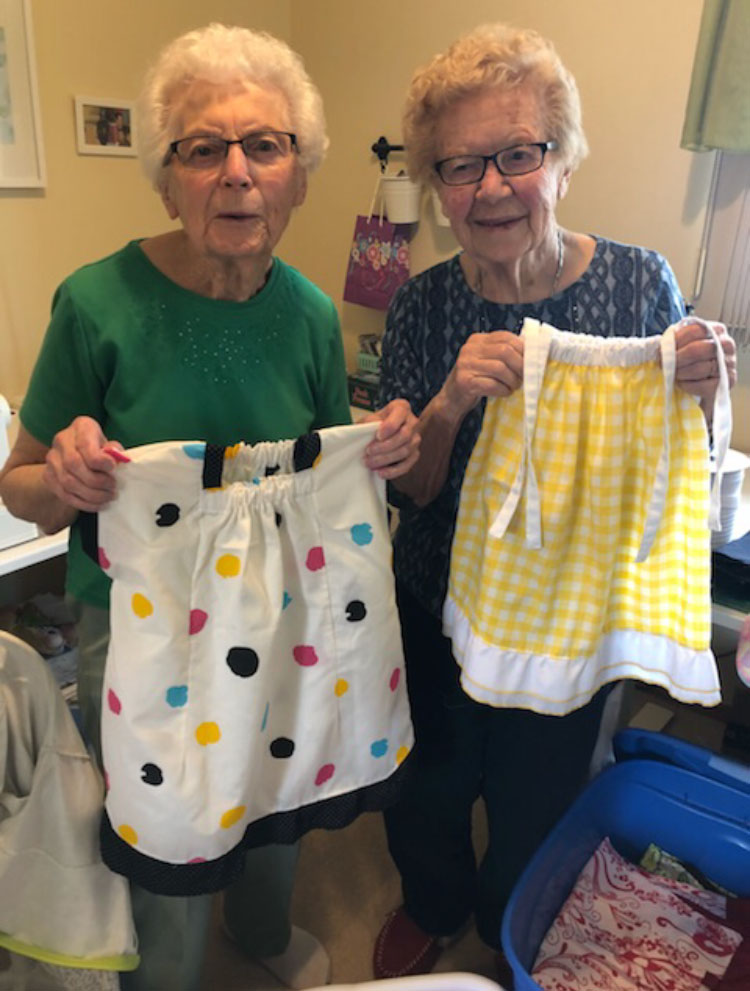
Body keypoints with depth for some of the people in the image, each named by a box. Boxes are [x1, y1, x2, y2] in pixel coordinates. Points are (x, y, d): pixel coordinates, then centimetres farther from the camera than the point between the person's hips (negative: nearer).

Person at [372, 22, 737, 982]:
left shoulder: (639, 281, -13)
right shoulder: (421, 307, -10)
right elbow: (406, 491, -10)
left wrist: (697, 398, -26)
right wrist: (449, 406, -29)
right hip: (435, 609, 2)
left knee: (532, 809, 20)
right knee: (423, 794, 21)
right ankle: (432, 908, 59)